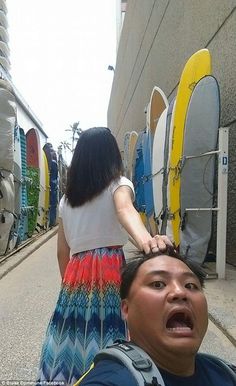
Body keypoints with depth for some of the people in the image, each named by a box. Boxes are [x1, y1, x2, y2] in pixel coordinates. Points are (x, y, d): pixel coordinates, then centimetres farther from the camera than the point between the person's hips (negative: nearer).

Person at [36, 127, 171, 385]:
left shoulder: (66, 198, 11)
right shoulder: (118, 184, -2)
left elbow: (62, 251, 13)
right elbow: (125, 210, -26)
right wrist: (144, 239, -45)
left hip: (76, 272, 4)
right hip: (111, 269, -4)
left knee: (73, 338, 13)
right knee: (109, 339, 5)